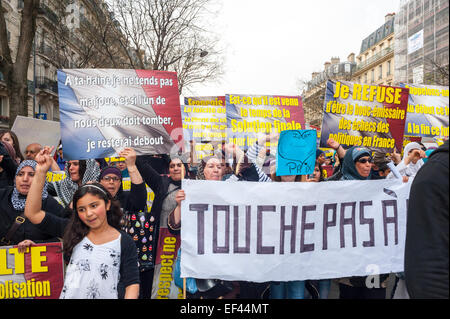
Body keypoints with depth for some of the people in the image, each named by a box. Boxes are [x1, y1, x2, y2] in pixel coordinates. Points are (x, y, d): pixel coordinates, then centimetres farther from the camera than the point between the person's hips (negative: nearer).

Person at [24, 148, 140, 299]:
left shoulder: (125, 242, -10)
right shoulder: (73, 231, -3)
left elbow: (132, 283, -10)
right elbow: (33, 213, -9)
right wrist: (41, 172, -16)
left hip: (108, 296, -2)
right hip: (70, 295, 2)